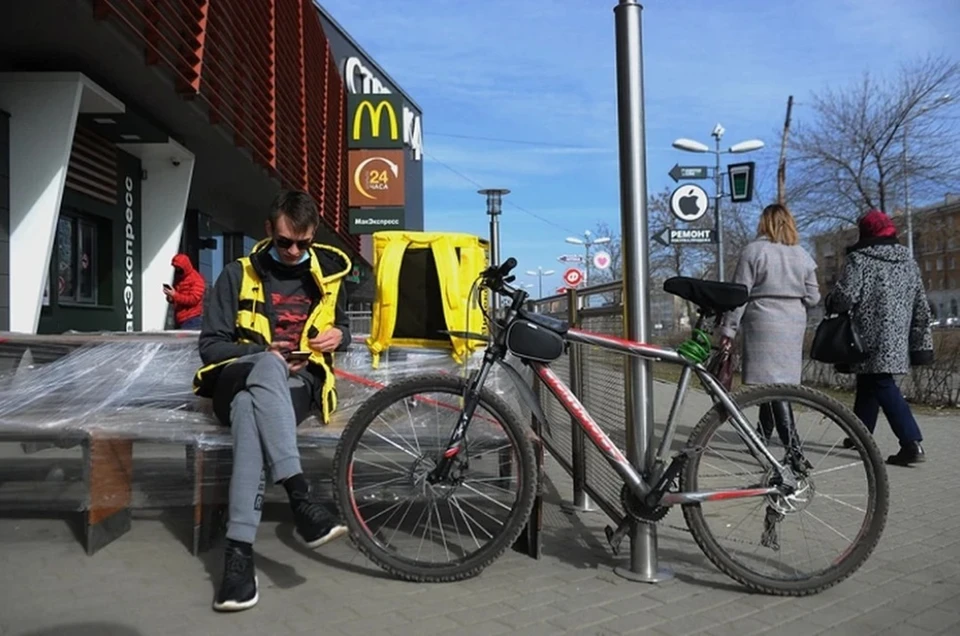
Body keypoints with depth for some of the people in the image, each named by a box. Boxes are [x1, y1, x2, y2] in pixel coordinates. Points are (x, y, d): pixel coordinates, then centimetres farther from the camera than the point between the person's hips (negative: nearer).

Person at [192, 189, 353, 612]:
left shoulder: (327, 273, 14)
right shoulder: (238, 275, 8)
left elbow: (341, 326, 26)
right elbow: (211, 345, 5)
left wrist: (338, 335, 0)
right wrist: (263, 354, -13)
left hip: (297, 384, 1)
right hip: (240, 378, 0)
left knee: (251, 410, -37)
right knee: (267, 367, -40)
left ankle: (239, 549, -43)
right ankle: (300, 498, -49)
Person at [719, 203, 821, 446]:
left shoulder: (753, 250, -5)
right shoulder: (802, 255, 9)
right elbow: (812, 298, 8)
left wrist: (728, 328, -5)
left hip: (763, 323, -5)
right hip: (794, 324, 6)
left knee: (771, 382, -7)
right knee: (780, 380, 14)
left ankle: (792, 444, -15)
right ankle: (764, 433, 26)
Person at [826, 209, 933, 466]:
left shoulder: (860, 259, -8)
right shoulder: (909, 262, 13)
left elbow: (846, 295, -19)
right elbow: (921, 308, 13)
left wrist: (830, 303, 4)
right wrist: (921, 343, 17)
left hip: (872, 341, -7)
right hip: (898, 343, 8)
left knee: (882, 387, -7)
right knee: (867, 384, 20)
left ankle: (912, 443, -16)